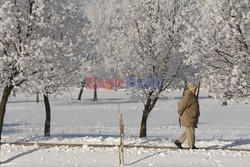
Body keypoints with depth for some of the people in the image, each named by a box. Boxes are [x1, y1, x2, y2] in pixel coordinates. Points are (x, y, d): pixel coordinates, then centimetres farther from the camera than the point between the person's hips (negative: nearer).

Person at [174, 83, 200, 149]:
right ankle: (192, 146, 3)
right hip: (187, 117, -10)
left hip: (192, 117, 10)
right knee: (190, 131, -4)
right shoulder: (187, 96, -19)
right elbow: (181, 106, -19)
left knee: (188, 131, 14)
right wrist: (181, 114, -8)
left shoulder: (193, 96, 14)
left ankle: (178, 141, 21)